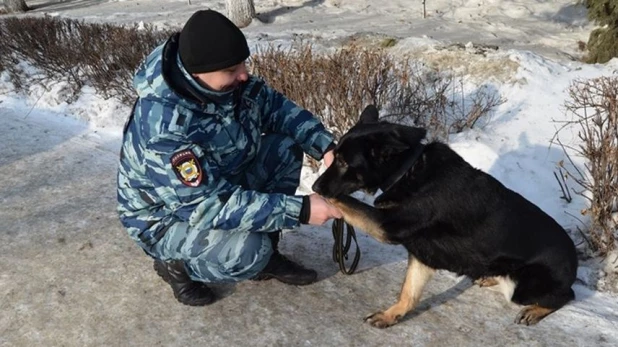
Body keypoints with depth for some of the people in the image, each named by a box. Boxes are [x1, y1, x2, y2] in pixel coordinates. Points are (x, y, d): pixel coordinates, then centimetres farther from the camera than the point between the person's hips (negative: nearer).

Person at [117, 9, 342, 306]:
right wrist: (300, 210, -37)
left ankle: (265, 254, 5)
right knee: (248, 250, -33)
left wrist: (325, 145, -18)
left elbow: (279, 108, -1)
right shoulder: (163, 127, -37)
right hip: (167, 218, -7)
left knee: (286, 148, -8)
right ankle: (176, 264, 1)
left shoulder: (229, 83, -16)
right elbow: (212, 205, -37)